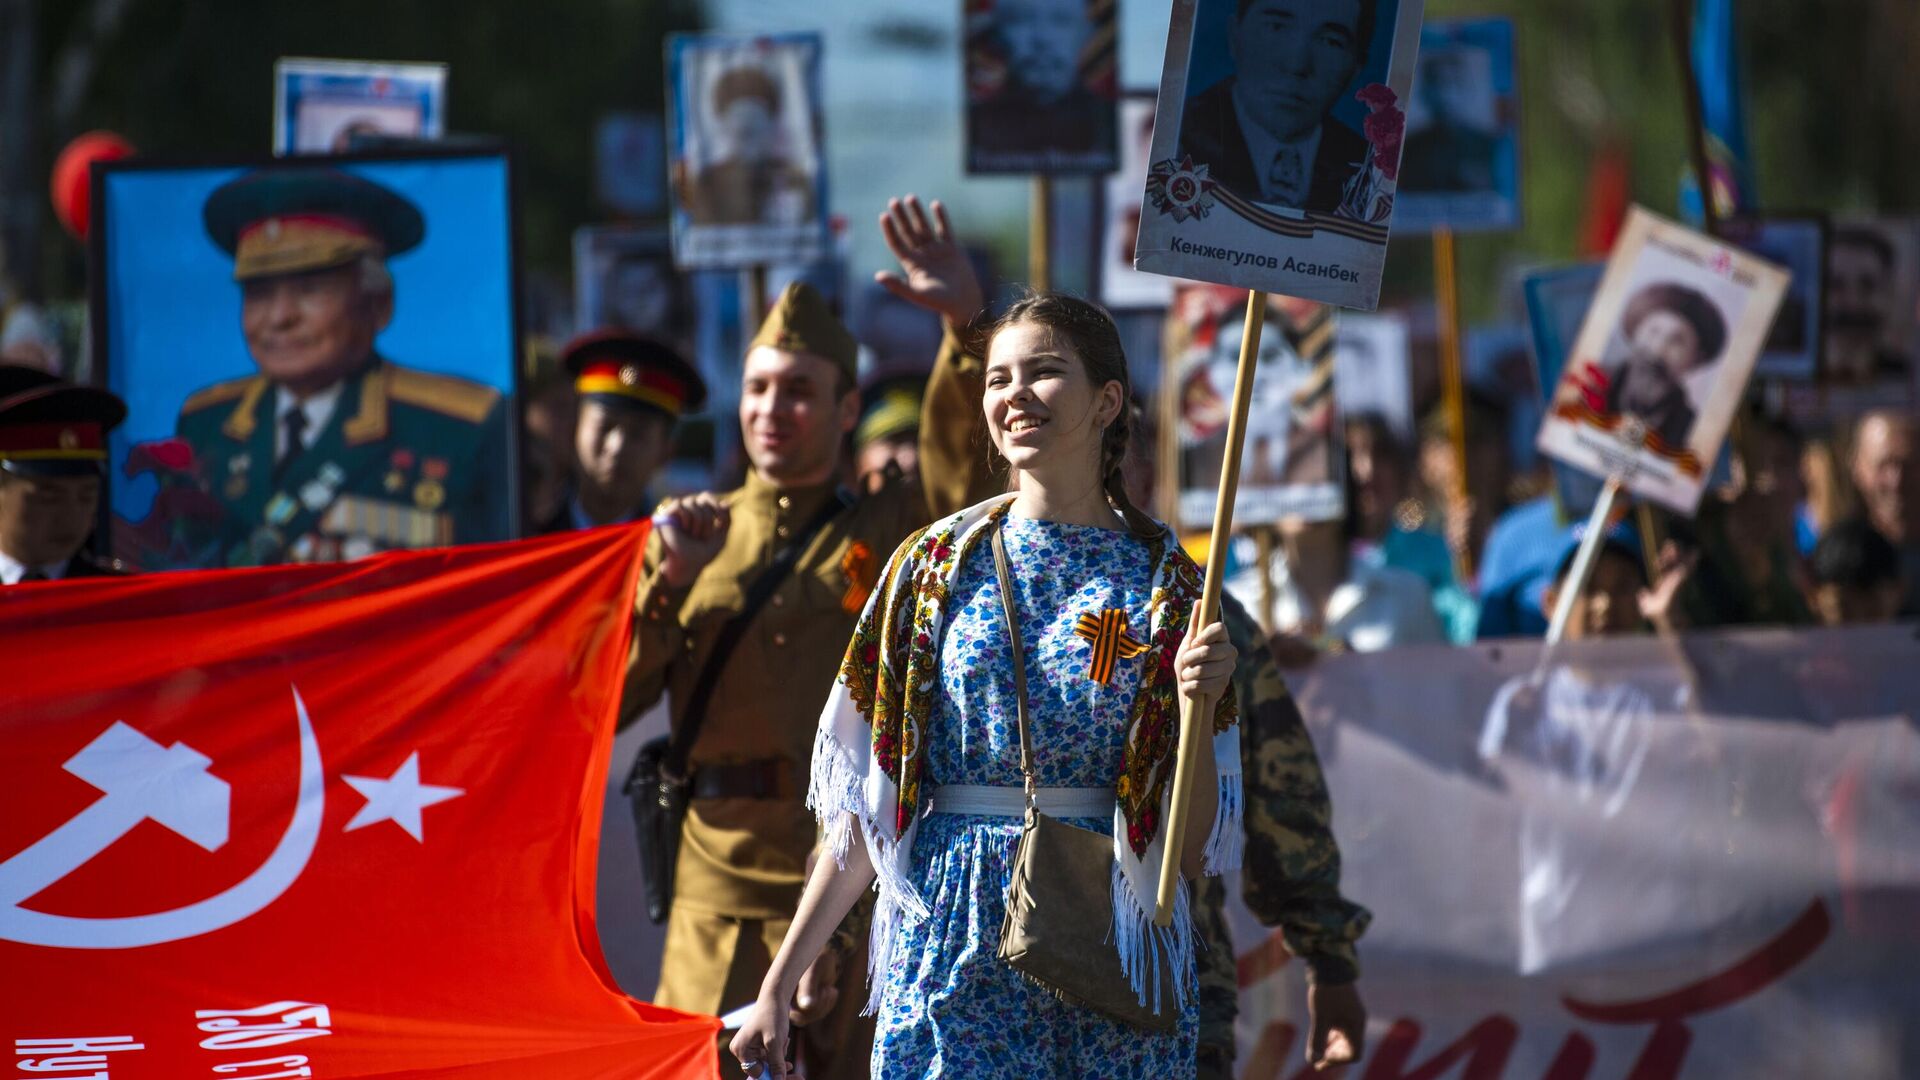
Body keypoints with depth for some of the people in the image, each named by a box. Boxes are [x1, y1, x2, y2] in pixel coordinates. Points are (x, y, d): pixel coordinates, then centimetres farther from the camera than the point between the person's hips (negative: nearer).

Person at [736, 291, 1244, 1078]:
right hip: (955, 947, 0)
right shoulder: (936, 567, 5)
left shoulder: (1165, 585, 3)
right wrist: (778, 985, 4)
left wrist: (1199, 707, -16)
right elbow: (865, 808, 7)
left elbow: (1196, 849, 1)